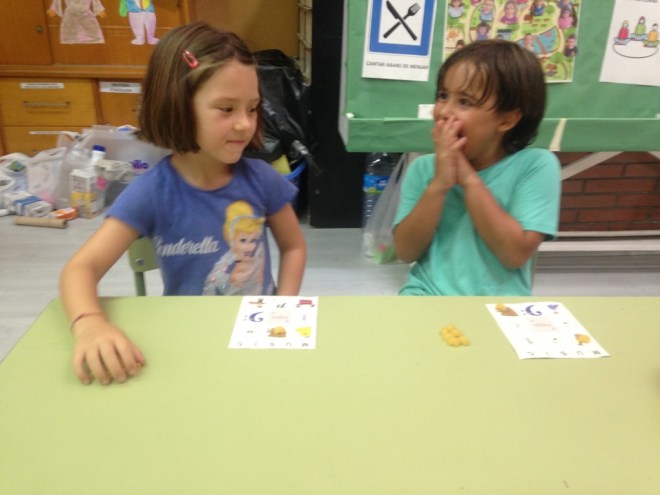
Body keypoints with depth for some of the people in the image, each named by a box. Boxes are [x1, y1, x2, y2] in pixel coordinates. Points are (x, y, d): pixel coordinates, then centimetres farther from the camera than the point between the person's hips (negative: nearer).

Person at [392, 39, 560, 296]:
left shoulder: (536, 166, -6)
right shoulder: (423, 168, 1)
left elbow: (516, 254, -13)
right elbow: (406, 252, -5)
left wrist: (470, 180, -15)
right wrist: (438, 186, -15)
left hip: (497, 305, -1)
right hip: (427, 295, 1)